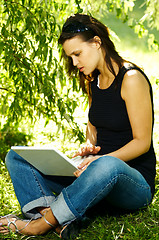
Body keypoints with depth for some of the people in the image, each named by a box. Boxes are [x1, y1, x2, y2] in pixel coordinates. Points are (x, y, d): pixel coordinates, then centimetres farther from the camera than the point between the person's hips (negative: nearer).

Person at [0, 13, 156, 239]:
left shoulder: (131, 79, -12)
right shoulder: (92, 81, 10)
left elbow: (142, 141, -13)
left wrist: (101, 158, -26)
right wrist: (88, 146, 1)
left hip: (136, 181, -7)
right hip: (97, 172, 8)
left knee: (107, 166, -46)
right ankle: (58, 221, -31)